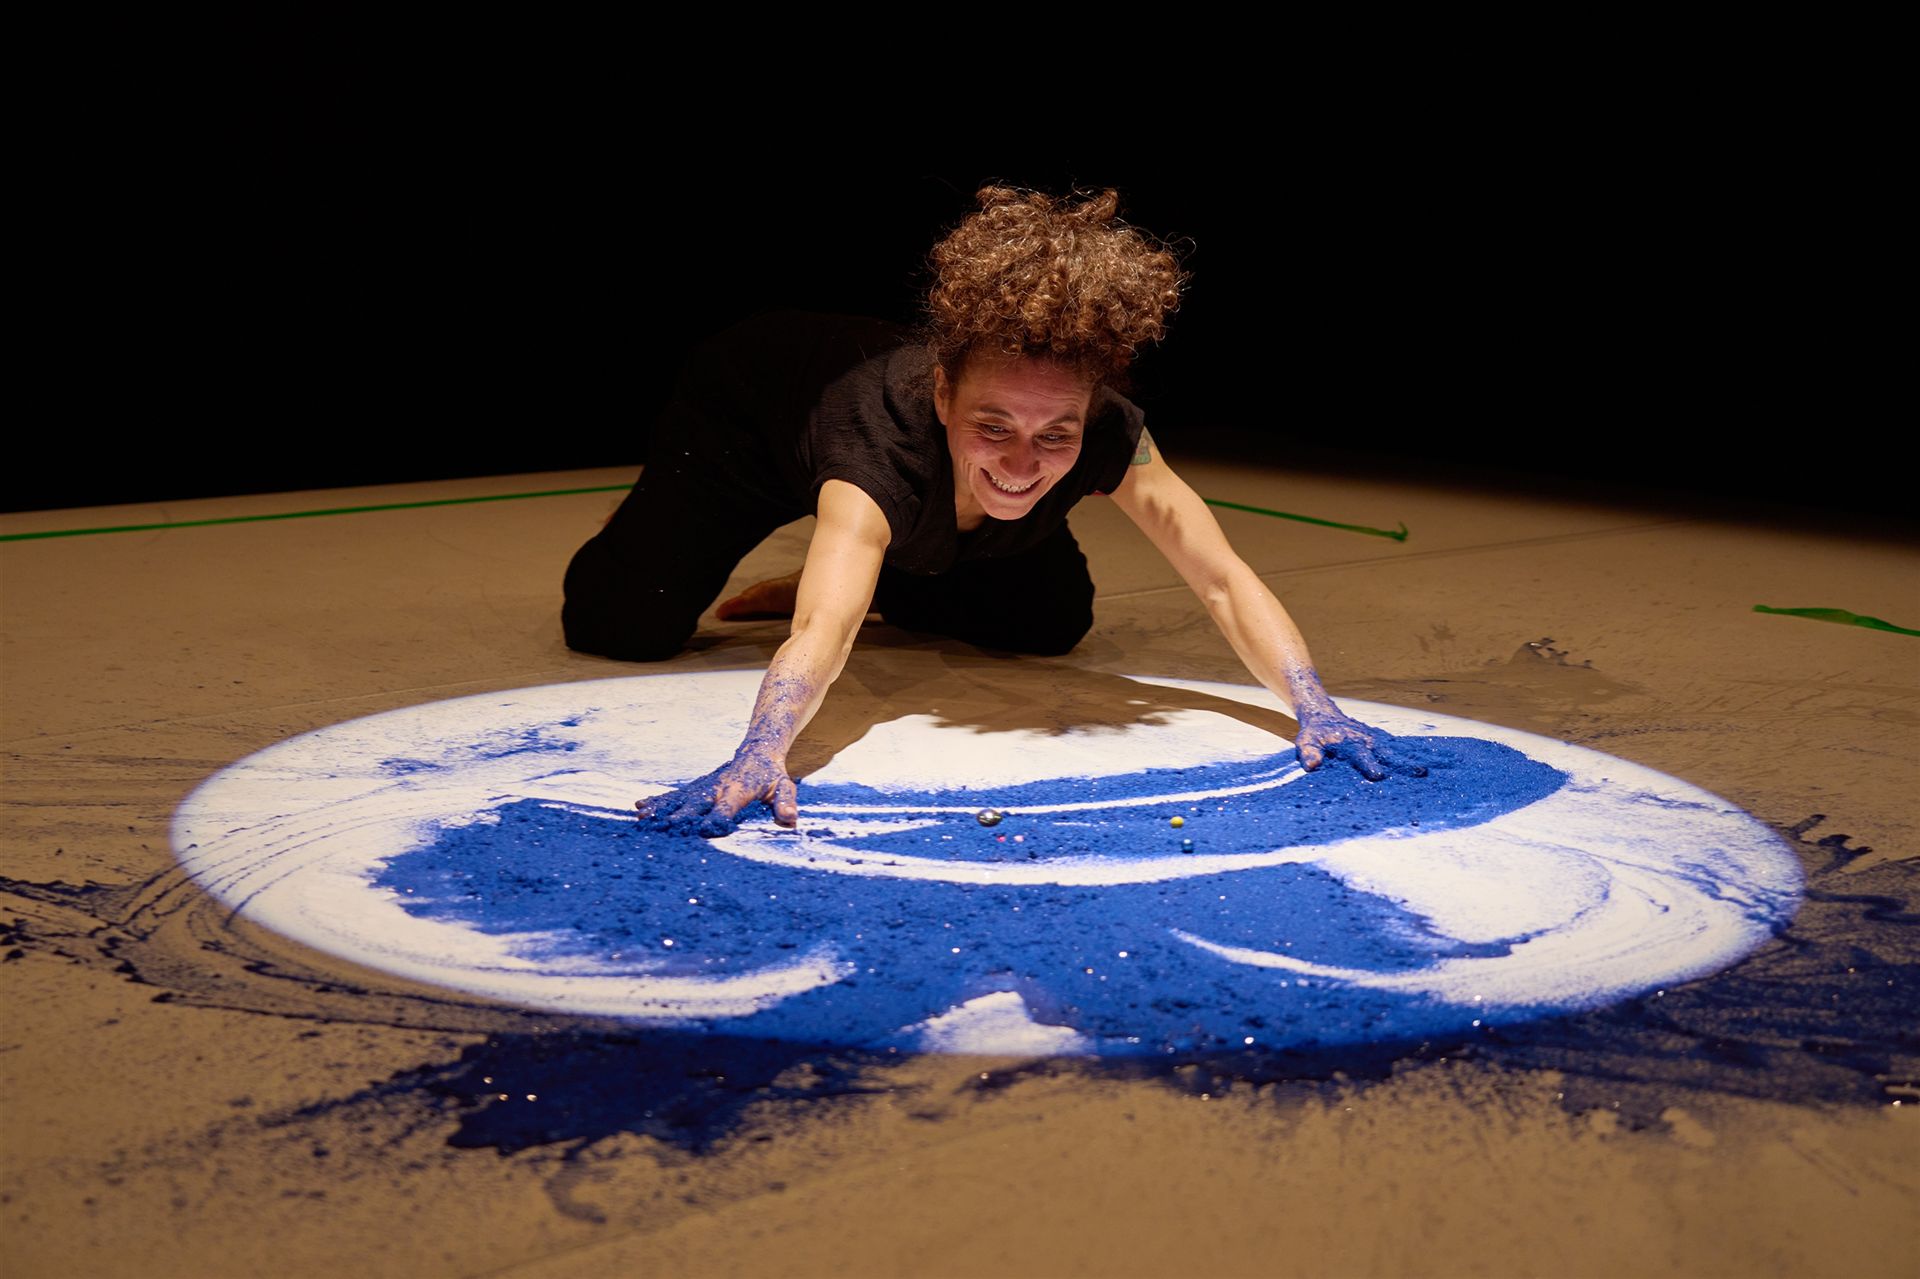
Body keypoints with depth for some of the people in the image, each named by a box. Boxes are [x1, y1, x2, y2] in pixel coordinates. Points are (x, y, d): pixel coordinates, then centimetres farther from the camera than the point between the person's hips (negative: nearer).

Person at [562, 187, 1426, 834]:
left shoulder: (1106, 435, -36)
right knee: (628, 626, -18)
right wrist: (761, 753, -80)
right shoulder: (885, 441, -49)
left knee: (1053, 622, 0)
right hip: (748, 415, -3)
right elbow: (822, 632, -62)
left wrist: (1313, 709, -51)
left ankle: (882, 585, 25)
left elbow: (1223, 579, -37)